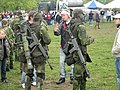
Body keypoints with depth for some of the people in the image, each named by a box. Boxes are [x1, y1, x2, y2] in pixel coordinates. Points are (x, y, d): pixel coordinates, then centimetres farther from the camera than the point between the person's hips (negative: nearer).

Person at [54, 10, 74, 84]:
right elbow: (59, 33, 1)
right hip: (63, 46, 5)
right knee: (62, 62, 9)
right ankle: (62, 77, 20)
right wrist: (56, 31, -20)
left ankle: (72, 77, 18)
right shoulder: (62, 24, 6)